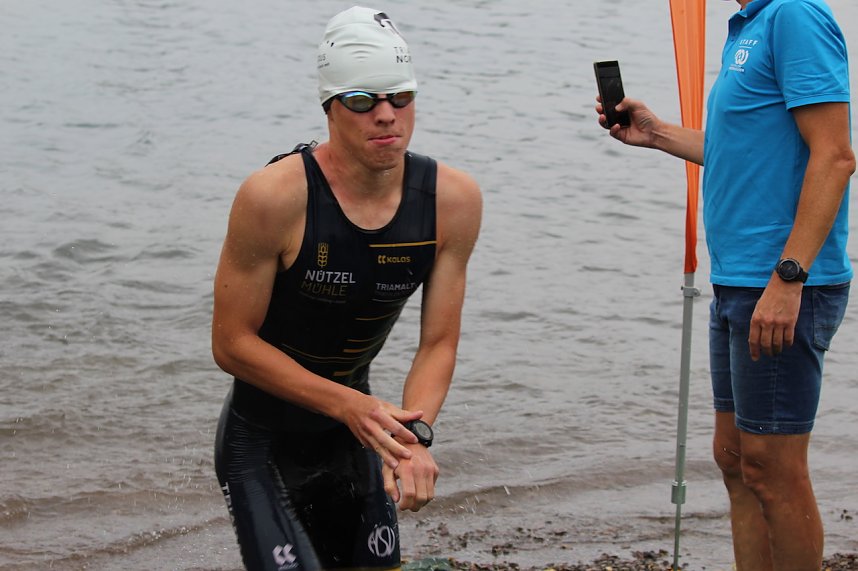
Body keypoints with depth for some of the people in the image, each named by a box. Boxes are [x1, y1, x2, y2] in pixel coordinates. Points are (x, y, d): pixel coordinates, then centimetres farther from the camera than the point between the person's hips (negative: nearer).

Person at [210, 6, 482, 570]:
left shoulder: (453, 200, -12)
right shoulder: (275, 196, -24)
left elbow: (438, 343, -7)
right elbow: (232, 342, -18)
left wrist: (414, 432, -26)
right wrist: (347, 405, -27)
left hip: (355, 424, 5)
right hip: (263, 442, -5)